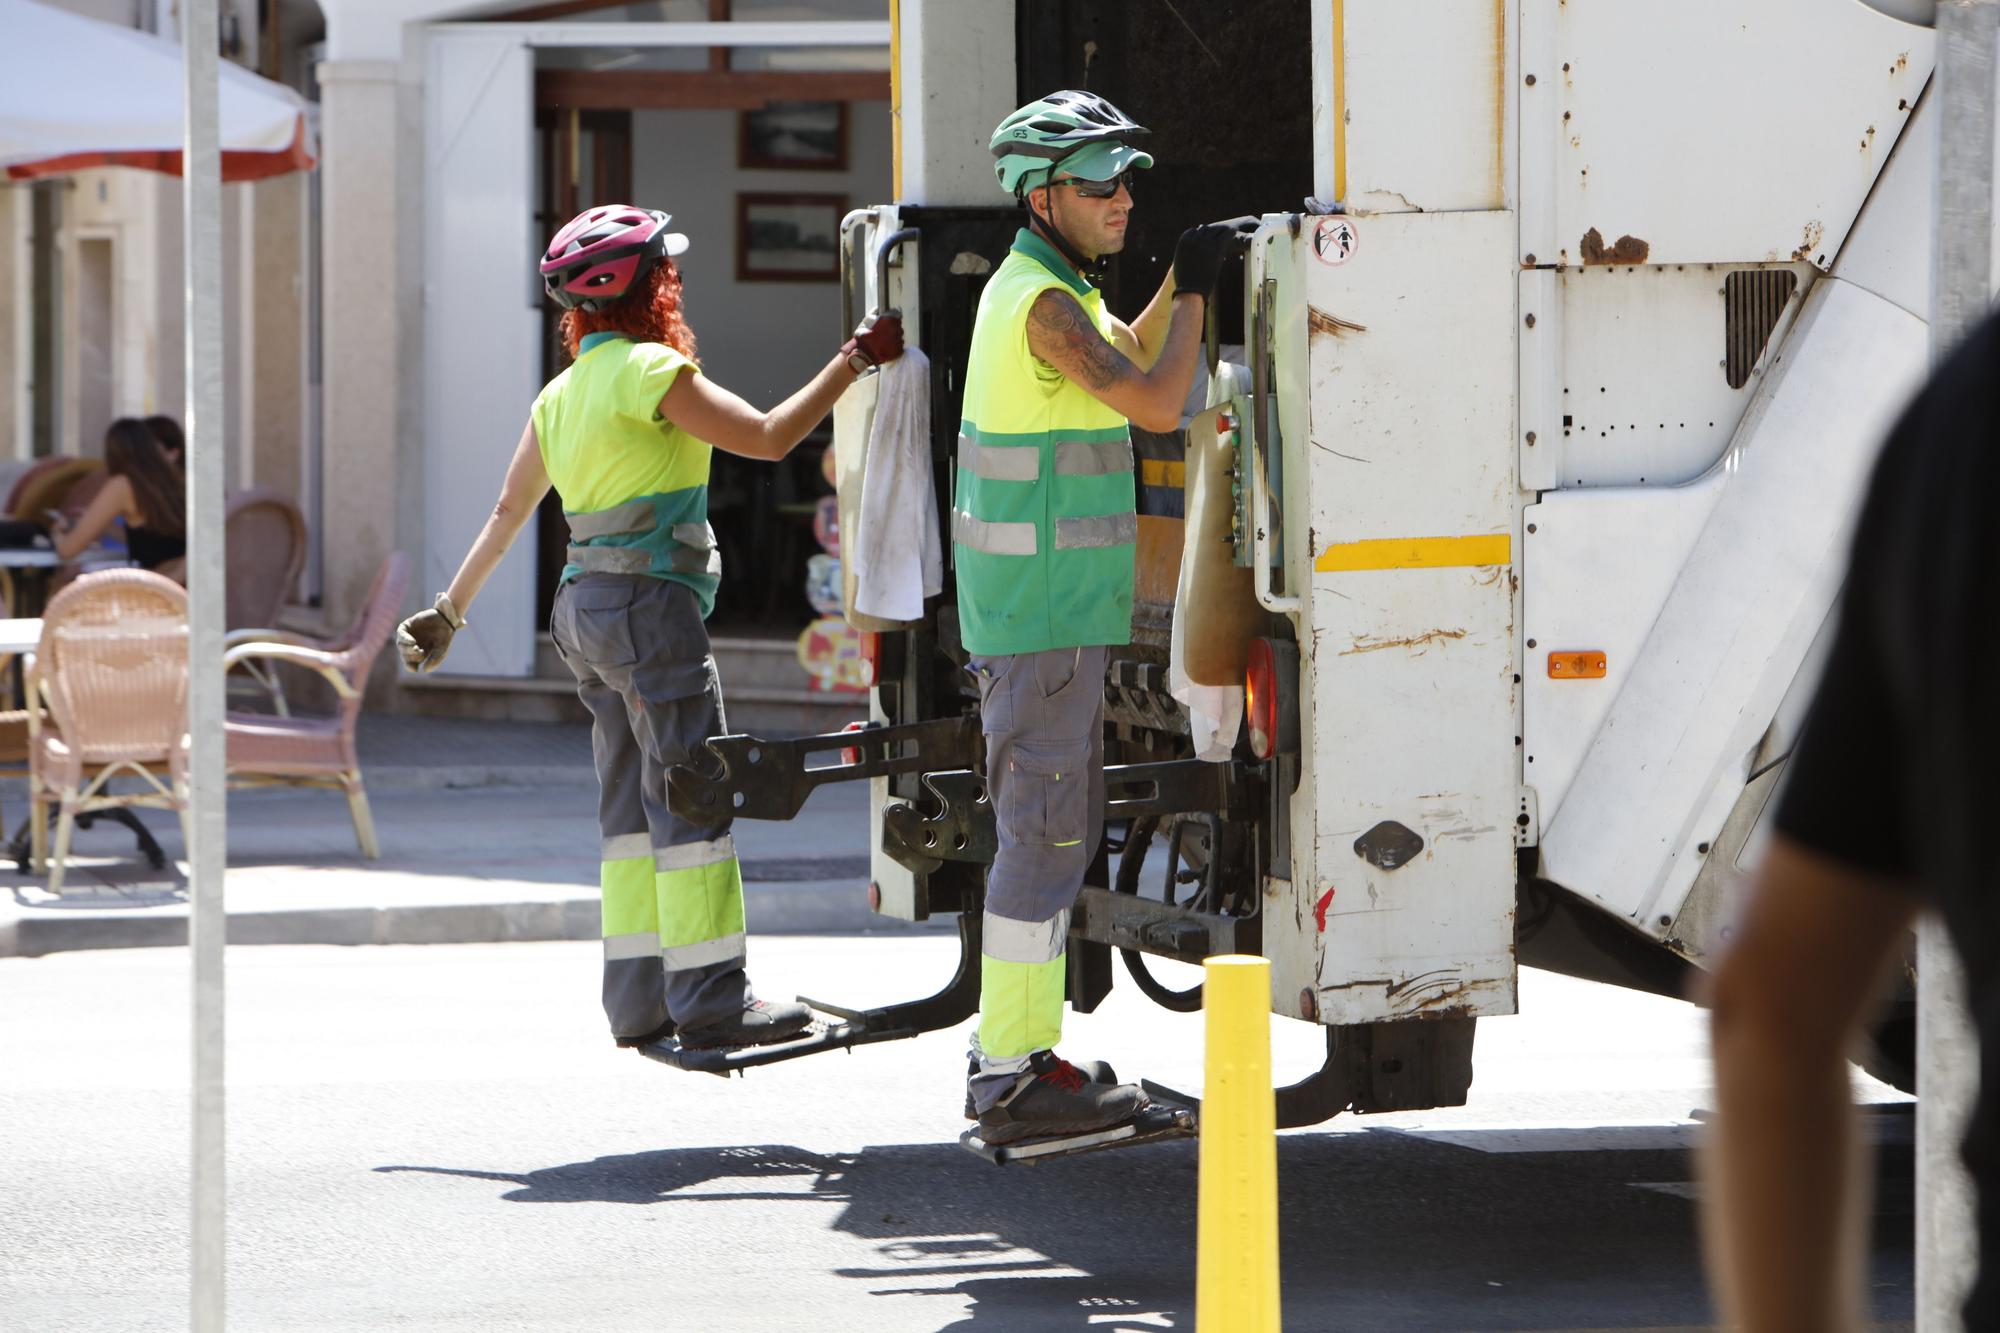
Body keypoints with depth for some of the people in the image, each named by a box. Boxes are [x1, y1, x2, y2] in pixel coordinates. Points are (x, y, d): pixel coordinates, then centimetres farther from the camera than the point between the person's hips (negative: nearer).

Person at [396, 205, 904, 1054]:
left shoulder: (562, 395, 15)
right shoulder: (649, 371, -12)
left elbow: (507, 511, 21)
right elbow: (768, 437, -13)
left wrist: (450, 611, 29)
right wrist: (854, 361, -5)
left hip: (589, 603, 9)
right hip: (648, 600, -9)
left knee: (633, 800, 11)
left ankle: (640, 998, 11)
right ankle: (709, 998, -8)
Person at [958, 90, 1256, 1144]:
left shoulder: (1042, 288, 15)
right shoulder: (1043, 302, -16)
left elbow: (1130, 357, 31)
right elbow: (1158, 403, -20)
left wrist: (1180, 282, 14)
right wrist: (1194, 288, -8)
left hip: (1048, 605, 10)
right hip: (1043, 610, -10)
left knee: (1057, 827, 15)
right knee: (1044, 831, -8)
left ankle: (1012, 1049, 21)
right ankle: (1015, 1081, -7)